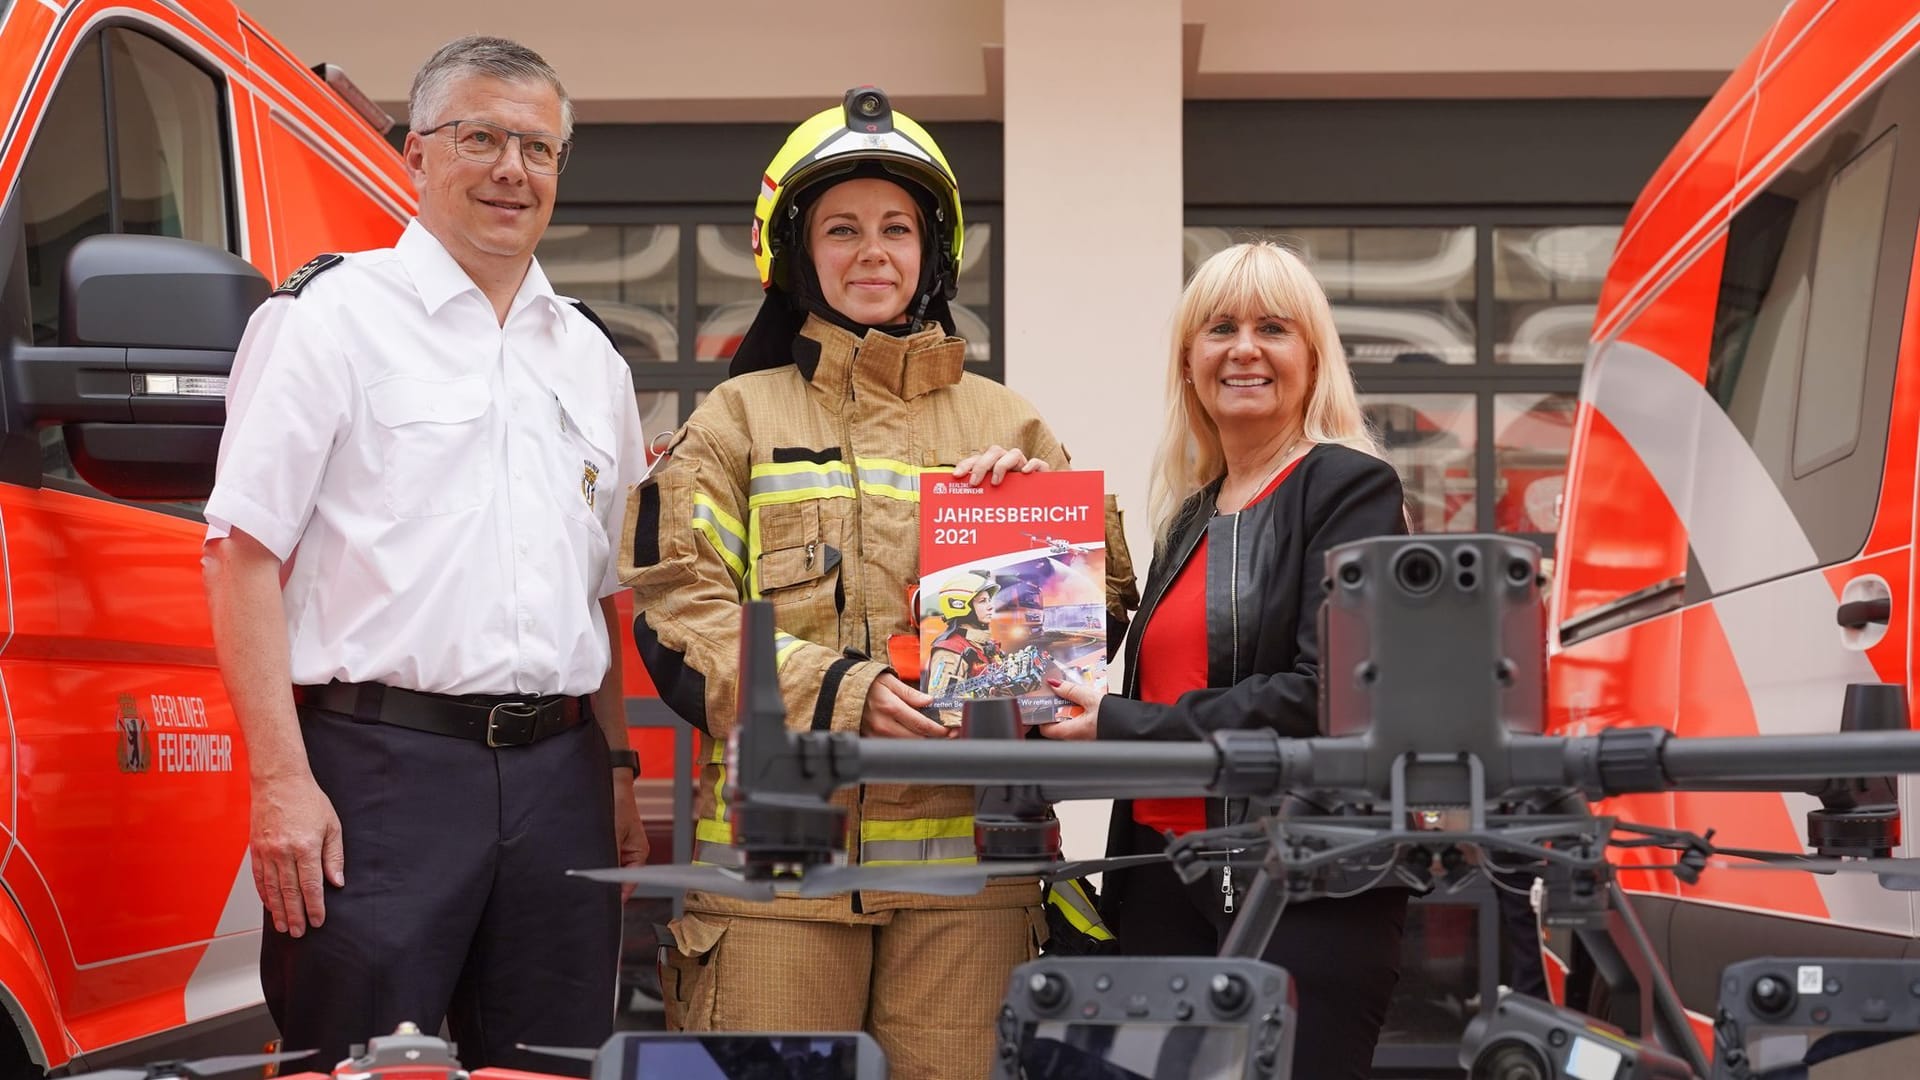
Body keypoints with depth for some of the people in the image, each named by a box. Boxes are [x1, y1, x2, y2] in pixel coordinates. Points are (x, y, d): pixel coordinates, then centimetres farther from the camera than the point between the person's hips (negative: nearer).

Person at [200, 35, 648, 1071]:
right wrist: (282, 780, -14)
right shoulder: (330, 316, 0)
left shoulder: (589, 356, 18)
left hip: (558, 779, 6)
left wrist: (616, 765, 16)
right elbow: (244, 556, -6)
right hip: (381, 769, -5)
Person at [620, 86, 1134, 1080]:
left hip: (965, 850, 2)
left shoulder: (1005, 428, 18)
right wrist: (839, 692, -15)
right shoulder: (740, 421, 11)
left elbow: (1096, 616, 14)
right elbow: (679, 616, -1)